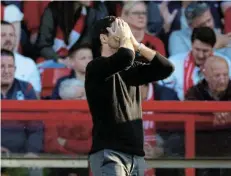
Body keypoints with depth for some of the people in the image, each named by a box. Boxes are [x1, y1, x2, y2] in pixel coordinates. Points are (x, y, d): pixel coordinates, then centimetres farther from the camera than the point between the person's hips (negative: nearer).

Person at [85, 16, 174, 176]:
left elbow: (166, 68, 8)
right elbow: (125, 57, -24)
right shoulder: (96, 67, -5)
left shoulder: (131, 70, 16)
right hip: (109, 155, -7)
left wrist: (136, 44, 5)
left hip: (136, 156, 7)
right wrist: (125, 37, -2)